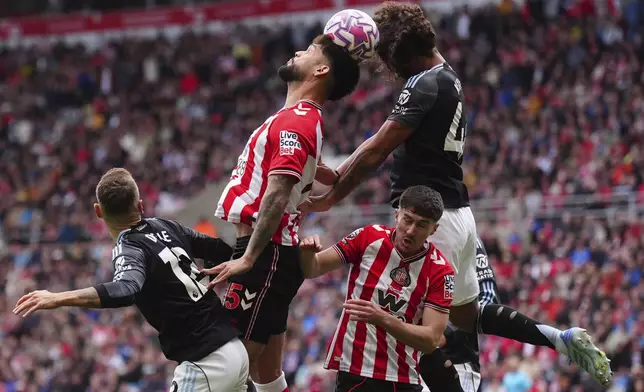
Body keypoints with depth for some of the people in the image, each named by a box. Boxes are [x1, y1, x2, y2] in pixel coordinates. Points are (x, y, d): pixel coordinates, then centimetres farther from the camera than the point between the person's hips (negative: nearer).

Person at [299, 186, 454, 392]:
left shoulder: (440, 272, -7)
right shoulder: (369, 238, -3)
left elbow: (431, 339, -13)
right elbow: (312, 269, 3)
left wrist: (382, 318, -28)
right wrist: (307, 253, -21)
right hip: (351, 369, 0)